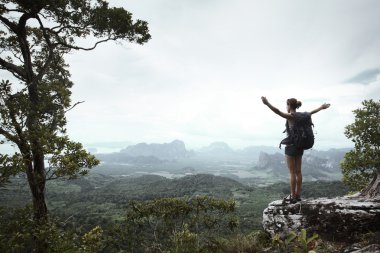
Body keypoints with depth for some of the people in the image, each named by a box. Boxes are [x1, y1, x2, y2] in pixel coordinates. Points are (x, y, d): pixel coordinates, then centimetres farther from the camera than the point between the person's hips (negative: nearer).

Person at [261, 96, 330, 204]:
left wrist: (267, 103, -34)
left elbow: (277, 111, -28)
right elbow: (312, 112, 27)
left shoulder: (290, 116, -12)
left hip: (291, 146, -7)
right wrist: (321, 107, 44)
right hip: (300, 146, 7)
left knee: (292, 172, -3)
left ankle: (293, 196, 2)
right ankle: (298, 195, 18)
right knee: (298, 172, 11)